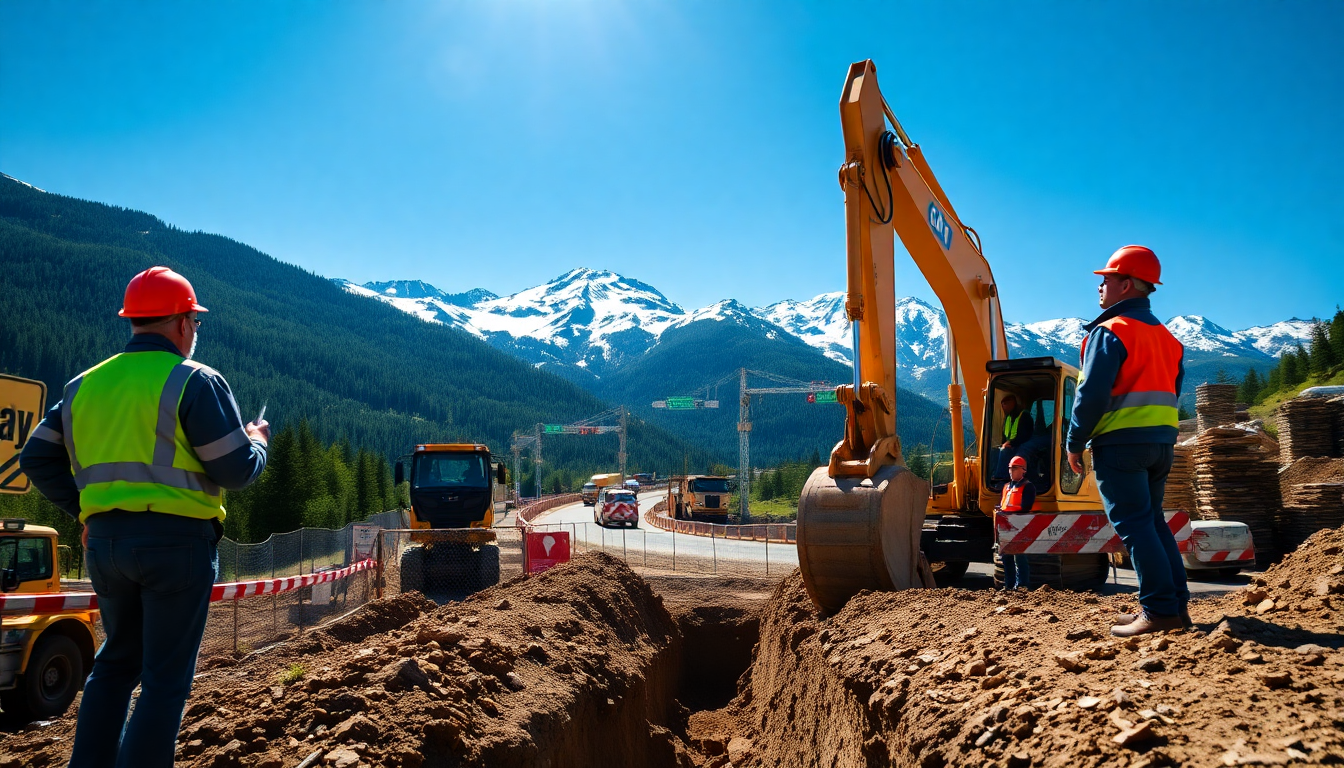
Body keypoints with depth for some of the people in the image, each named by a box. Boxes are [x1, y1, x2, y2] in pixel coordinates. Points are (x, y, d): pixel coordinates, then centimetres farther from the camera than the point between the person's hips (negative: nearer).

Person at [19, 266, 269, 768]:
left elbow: (38, 460, 13)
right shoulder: (196, 382, -8)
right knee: (166, 676, 3)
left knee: (117, 660, 22)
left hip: (104, 540, 6)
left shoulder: (86, 384, 12)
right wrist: (256, 442, 8)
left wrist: (81, 509, 18)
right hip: (176, 540, -6)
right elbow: (236, 471, -11)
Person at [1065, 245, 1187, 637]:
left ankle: (1160, 609, -8)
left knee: (1134, 524, -6)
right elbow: (1171, 392, 19)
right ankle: (1177, 603, 15)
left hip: (1120, 442, -8)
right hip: (1162, 442, 8)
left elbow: (1092, 393, -17)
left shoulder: (1109, 332, -10)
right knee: (1153, 521, 15)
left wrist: (1075, 442, -9)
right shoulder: (1165, 336, 18)